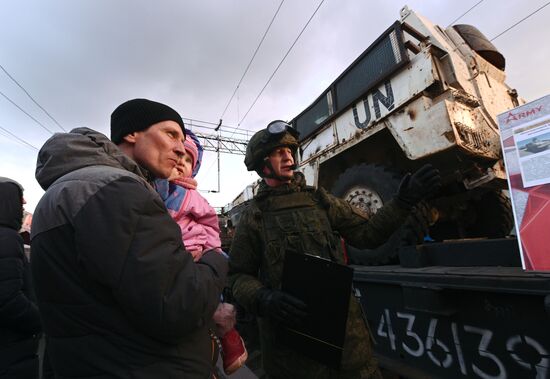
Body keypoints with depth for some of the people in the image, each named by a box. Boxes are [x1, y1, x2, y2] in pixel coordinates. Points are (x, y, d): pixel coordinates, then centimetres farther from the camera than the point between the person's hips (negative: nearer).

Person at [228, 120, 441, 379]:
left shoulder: (320, 200, 6)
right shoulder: (253, 216, -2)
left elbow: (367, 234, 3)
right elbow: (238, 275, -2)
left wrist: (403, 201, -6)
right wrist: (264, 299, -20)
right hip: (289, 330, -2)